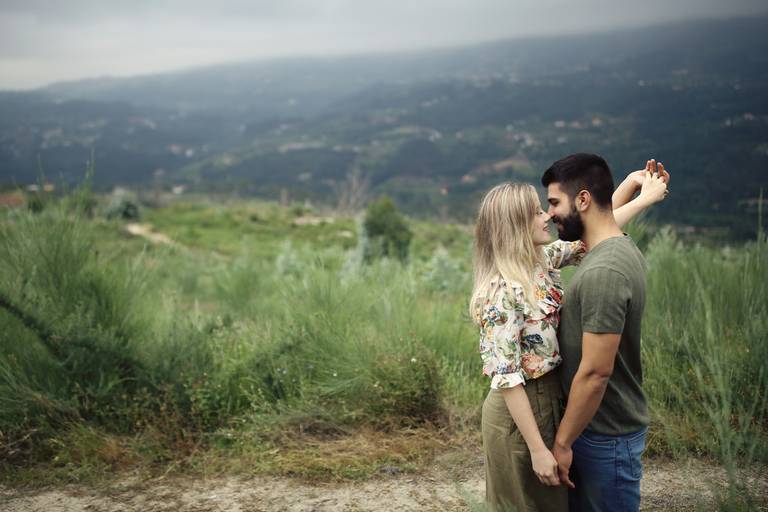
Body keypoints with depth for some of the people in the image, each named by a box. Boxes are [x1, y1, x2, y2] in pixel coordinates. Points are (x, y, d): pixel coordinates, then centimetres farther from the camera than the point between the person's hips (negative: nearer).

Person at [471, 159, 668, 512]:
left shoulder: (543, 259, 0)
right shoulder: (502, 293, -25)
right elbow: (508, 378, -25)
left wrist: (641, 193, 6)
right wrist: (537, 450, -23)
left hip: (550, 403, 8)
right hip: (521, 413, -8)